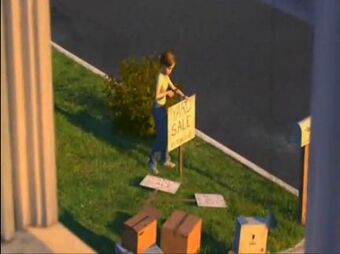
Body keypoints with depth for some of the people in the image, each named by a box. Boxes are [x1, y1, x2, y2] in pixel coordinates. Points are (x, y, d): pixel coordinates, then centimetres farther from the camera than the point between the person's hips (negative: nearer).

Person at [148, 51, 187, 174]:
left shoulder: (166, 76, 5)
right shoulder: (160, 78, -24)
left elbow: (174, 88, 12)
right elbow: (157, 96, -27)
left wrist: (183, 96, -2)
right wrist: (167, 93, -17)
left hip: (163, 107, 9)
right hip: (158, 108, -9)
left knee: (166, 134, 18)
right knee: (161, 136, -4)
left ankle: (165, 159, 32)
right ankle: (152, 162, 6)